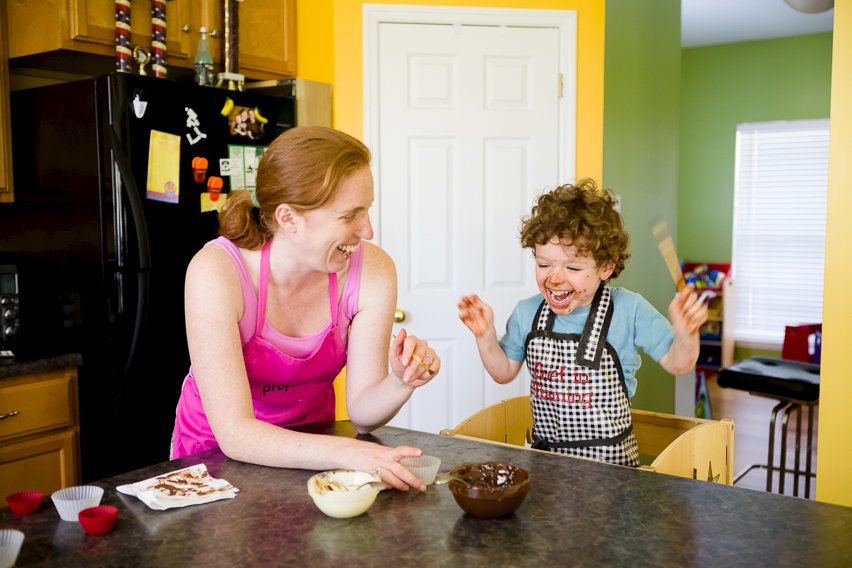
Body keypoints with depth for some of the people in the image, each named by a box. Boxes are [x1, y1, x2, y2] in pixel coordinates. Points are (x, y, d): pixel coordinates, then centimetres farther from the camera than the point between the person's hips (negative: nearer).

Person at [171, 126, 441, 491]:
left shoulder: (372, 271, -18)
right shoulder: (217, 273, -26)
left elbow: (361, 412, -12)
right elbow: (235, 432, -30)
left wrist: (402, 383, -33)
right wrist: (347, 453, -43)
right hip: (218, 453, -2)